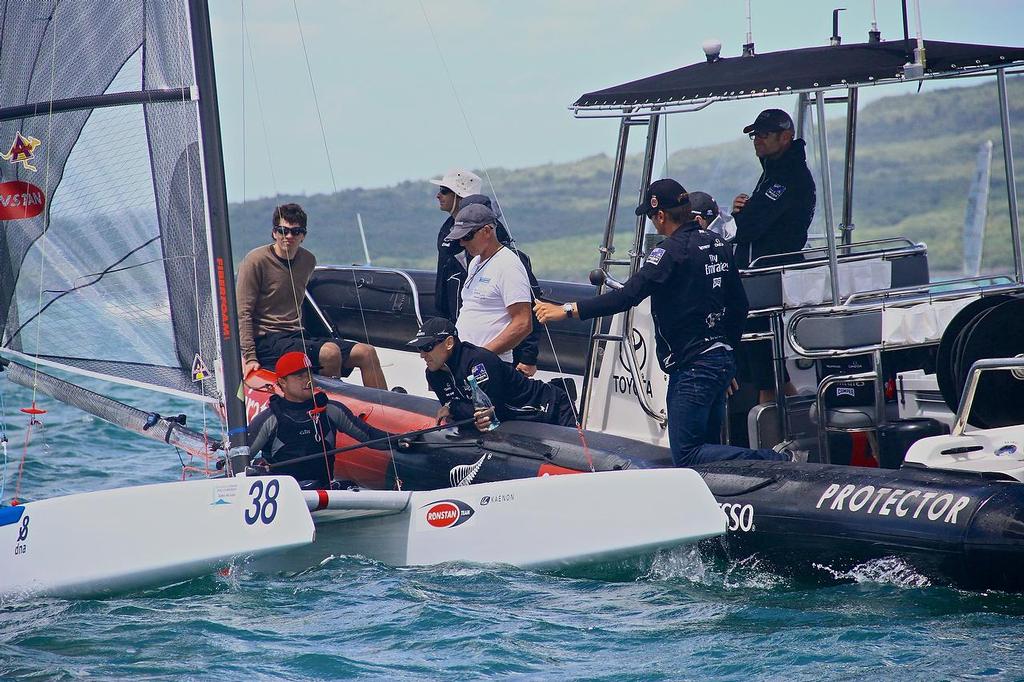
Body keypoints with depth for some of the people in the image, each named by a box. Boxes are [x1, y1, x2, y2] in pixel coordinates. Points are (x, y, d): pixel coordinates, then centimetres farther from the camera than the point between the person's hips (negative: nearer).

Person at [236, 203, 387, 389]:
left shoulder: (308, 261, 12)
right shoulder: (256, 260, -8)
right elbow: (243, 313, -10)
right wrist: (250, 358, -17)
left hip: (298, 337, 7)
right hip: (267, 341, -7)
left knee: (367, 353, -8)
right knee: (330, 352, -31)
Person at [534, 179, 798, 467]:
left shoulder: (673, 250, -14)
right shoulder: (716, 244, 13)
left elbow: (628, 295, -23)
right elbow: (739, 306, 19)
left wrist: (568, 310, -22)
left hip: (692, 367, -9)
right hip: (723, 360, 9)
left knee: (687, 457, -9)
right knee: (708, 448, 14)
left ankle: (776, 462, -17)